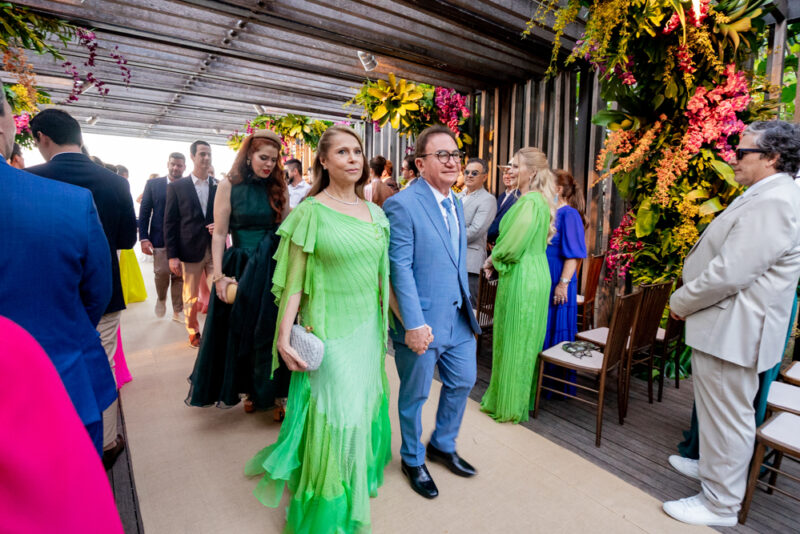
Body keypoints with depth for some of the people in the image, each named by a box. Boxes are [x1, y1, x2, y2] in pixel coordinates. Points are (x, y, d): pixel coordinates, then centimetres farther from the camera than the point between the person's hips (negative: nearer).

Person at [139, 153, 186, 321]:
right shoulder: (153, 184, 5)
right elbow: (144, 212, 3)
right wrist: (143, 238, -4)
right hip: (160, 238, 0)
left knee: (179, 275, 5)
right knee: (161, 272, -3)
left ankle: (177, 311, 18)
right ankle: (161, 298, 29)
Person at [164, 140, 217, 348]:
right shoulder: (177, 187, 3)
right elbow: (169, 223, 1)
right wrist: (172, 255, -5)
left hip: (215, 249, 1)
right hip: (191, 250, -1)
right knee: (191, 297, 10)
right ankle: (193, 332, 29)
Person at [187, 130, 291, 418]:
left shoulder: (279, 188, 4)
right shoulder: (229, 187, -2)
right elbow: (219, 234, -4)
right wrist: (219, 276, -11)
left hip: (273, 269, 1)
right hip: (240, 269, -1)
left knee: (271, 333, 7)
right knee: (241, 334, 12)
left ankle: (275, 393, 21)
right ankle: (253, 391, 31)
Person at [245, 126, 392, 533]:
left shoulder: (375, 213, 6)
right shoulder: (311, 211, -10)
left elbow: (381, 274, 11)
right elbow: (293, 280, -9)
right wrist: (283, 337, -11)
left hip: (368, 328, 5)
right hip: (330, 331, -5)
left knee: (363, 406, 19)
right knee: (335, 416, 5)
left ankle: (360, 476, 46)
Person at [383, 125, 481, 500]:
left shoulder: (456, 202, 10)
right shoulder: (402, 205, -16)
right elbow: (400, 268, -20)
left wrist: (468, 303, 14)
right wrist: (413, 324, -22)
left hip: (459, 317, 8)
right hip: (422, 321, -8)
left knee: (462, 382, 20)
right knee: (415, 395, 12)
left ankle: (443, 445, 45)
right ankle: (413, 460, 38)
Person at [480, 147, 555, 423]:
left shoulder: (529, 202, -19)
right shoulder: (539, 199, 12)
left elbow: (512, 245, -21)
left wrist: (493, 260, -2)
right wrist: (496, 260, 8)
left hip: (521, 279, -10)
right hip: (535, 275, 10)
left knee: (514, 342, 4)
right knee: (524, 341, 18)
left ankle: (510, 406, 21)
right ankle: (517, 399, 34)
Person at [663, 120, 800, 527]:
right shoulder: (764, 197, 15)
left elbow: (729, 273, -26)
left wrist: (680, 302, -12)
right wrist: (688, 299, 13)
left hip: (733, 331, -11)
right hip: (726, 326, 11)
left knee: (727, 416, 3)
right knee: (720, 412, 24)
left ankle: (720, 504, 19)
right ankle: (713, 467, 43)